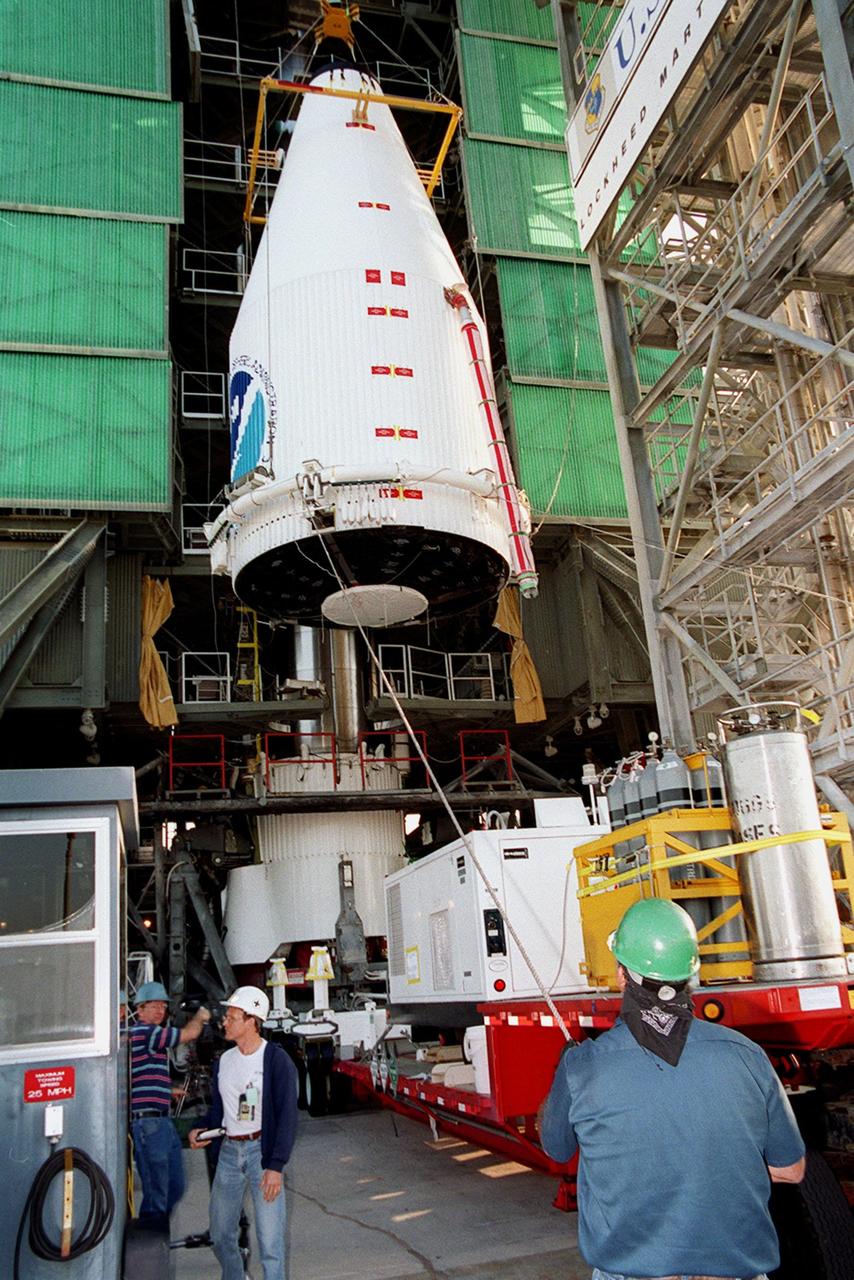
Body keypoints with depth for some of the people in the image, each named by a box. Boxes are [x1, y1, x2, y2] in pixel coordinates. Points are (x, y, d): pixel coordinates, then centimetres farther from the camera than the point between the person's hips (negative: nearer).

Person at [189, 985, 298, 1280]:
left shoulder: (276, 1059, -10)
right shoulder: (223, 1061, 8)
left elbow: (287, 1115, -13)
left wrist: (276, 1166, -19)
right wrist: (202, 1131, -2)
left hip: (262, 1148, -6)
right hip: (229, 1150, 6)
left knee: (270, 1241, -5)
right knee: (220, 1235, 16)